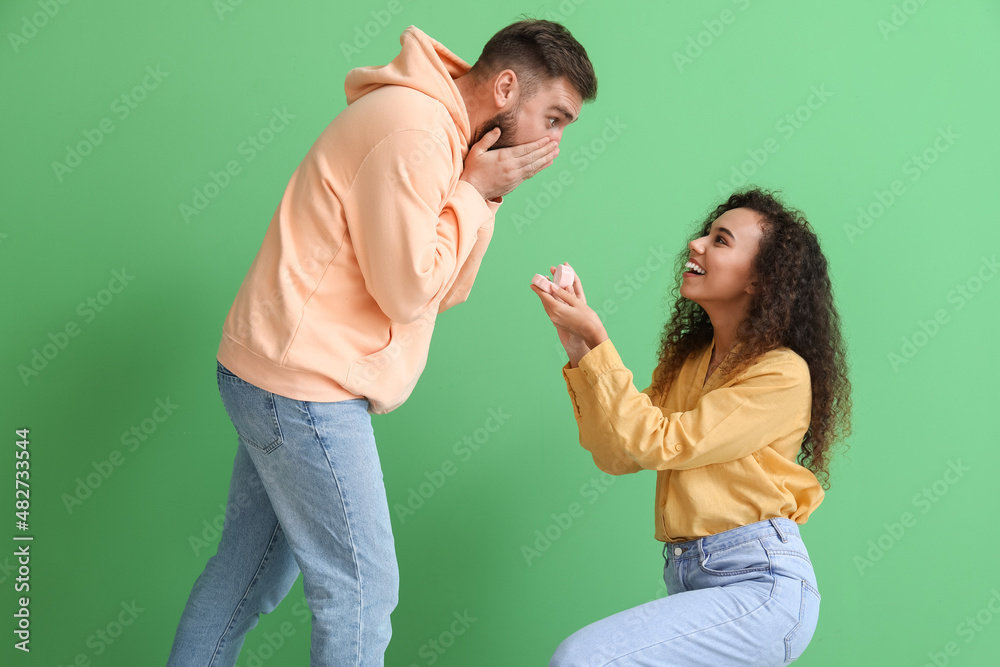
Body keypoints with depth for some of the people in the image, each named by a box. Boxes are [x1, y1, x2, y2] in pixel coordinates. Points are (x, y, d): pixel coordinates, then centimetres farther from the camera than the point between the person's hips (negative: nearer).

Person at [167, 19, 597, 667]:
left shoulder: (437, 132, 14)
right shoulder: (414, 132, -18)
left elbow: (445, 291, 12)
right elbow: (407, 292, -19)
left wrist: (482, 197, 0)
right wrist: (473, 192, -10)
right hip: (305, 386, -10)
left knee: (251, 570, 17)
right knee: (361, 588, -2)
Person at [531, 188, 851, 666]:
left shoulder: (783, 374, -8)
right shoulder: (685, 359, 15)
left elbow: (658, 444, -13)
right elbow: (616, 456, 7)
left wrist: (597, 341, -12)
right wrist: (579, 350, 0)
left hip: (759, 581, -8)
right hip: (686, 579, 8)